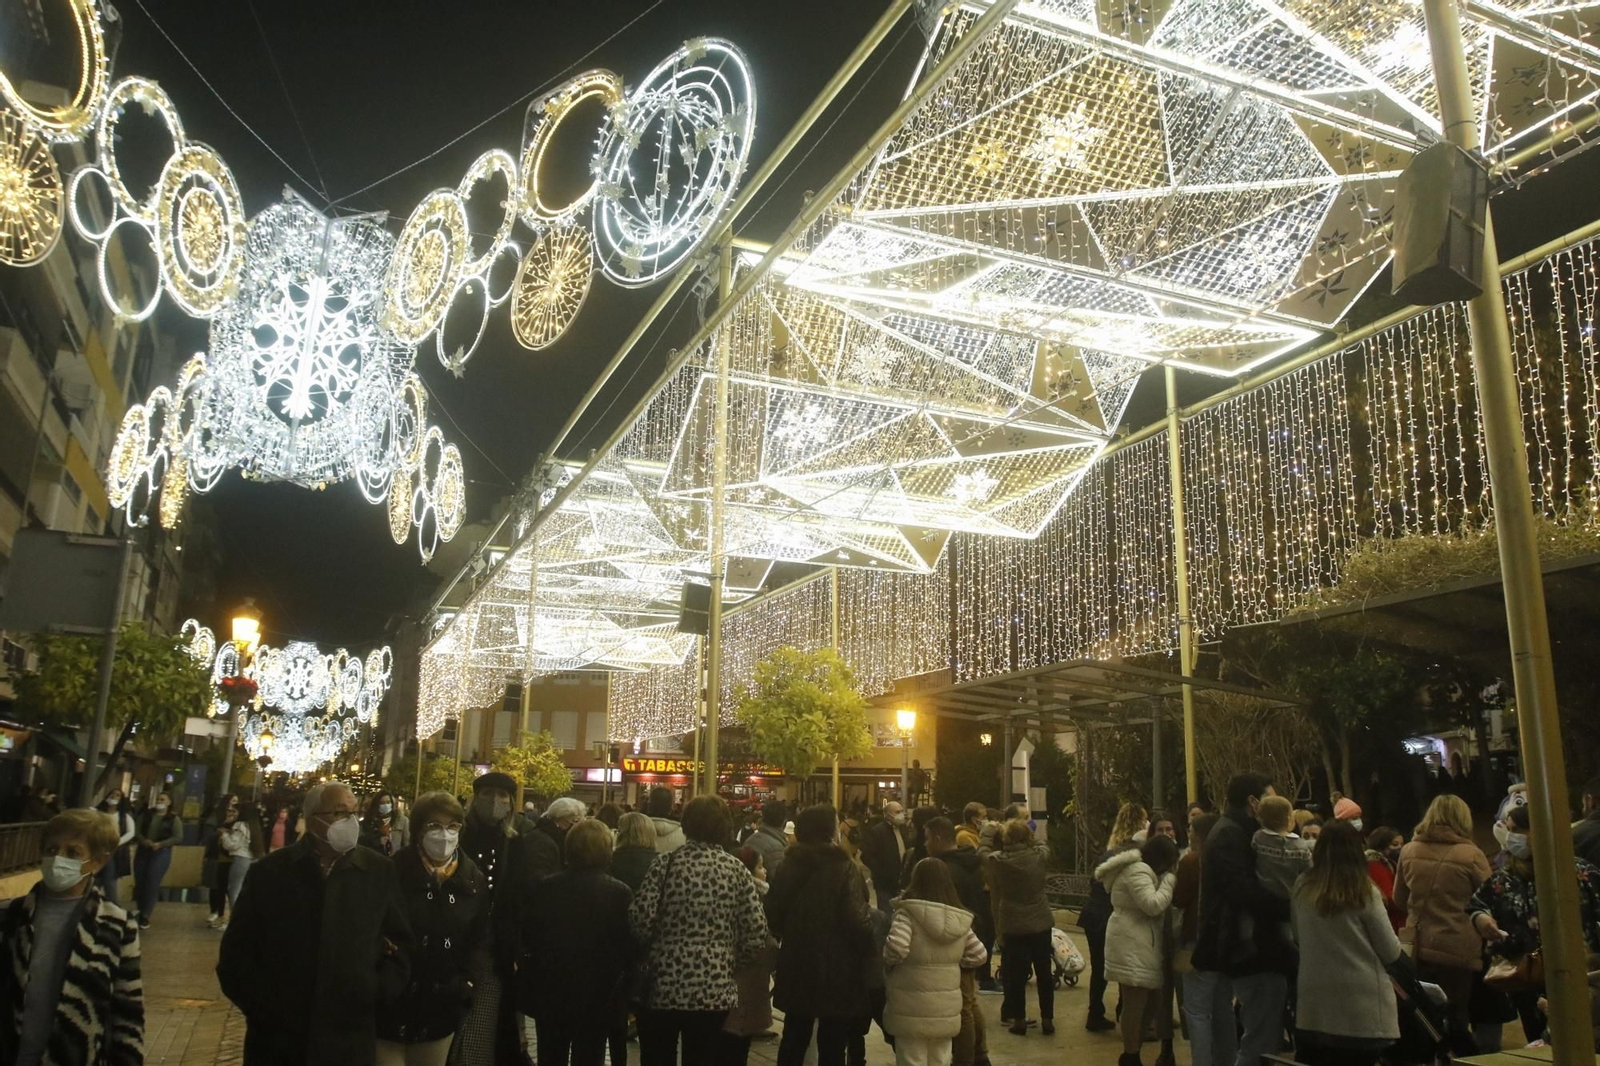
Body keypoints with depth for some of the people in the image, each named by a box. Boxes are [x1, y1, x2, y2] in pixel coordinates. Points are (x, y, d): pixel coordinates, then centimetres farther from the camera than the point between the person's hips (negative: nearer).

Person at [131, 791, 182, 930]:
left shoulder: (174, 819, -2)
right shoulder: (147, 814, 10)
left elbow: (178, 838, -7)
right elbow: (138, 831, 6)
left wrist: (160, 844, -17)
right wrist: (143, 841, -14)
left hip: (161, 853, -4)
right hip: (142, 851, 4)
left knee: (152, 884, -7)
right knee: (139, 883, 6)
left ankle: (145, 916, -2)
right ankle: (139, 913, 22)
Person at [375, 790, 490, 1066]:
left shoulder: (474, 880, 3)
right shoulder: (393, 872, -10)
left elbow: (481, 939, 7)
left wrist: (468, 982, -6)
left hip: (441, 1012, 4)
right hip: (391, 1008, -4)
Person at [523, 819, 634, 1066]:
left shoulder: (544, 888, -6)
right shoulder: (620, 893, -13)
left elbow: (528, 939, 1)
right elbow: (629, 948, -10)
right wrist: (624, 996, 4)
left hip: (550, 995, 2)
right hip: (598, 999, -2)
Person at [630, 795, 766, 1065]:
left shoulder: (666, 864, -6)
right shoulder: (737, 870, -2)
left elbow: (639, 920, -13)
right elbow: (757, 936, -5)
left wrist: (658, 948, 7)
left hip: (663, 987, -1)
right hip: (714, 990, 1)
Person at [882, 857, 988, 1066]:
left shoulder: (908, 912, -13)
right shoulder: (960, 918, 4)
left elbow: (896, 949, -25)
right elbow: (978, 955, 9)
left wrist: (887, 961, -5)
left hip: (912, 1006, -5)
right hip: (946, 1006, 5)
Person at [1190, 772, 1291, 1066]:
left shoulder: (1235, 833, 18)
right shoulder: (1230, 835, -15)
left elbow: (1251, 885, 16)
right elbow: (1245, 891, -28)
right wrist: (1292, 908, -21)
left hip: (1253, 949, 11)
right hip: (1253, 951, -11)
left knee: (1263, 1039, 17)